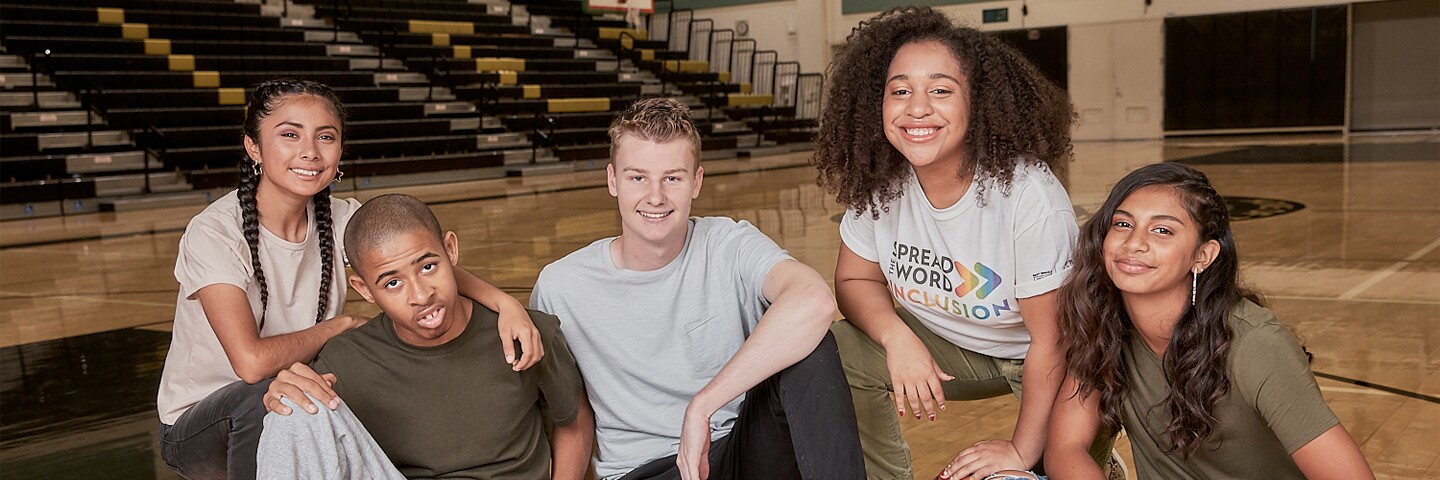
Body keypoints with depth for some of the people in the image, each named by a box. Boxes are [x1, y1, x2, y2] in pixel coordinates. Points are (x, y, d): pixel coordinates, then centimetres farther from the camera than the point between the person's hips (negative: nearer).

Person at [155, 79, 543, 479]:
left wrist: (504, 302, -36)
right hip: (196, 430, -4)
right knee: (263, 398, -36)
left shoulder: (342, 221, -8)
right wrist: (341, 325, -19)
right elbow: (253, 362, -35)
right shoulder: (214, 233, -24)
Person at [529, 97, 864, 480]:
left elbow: (815, 301, -30)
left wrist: (701, 407, -33)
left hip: (747, 449, 1)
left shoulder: (730, 247, -8)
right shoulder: (558, 288, -4)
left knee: (808, 348, -26)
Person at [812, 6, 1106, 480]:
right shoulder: (877, 183, -16)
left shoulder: (1028, 193, -30)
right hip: (947, 343, 3)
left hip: (1039, 357, -3)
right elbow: (856, 280, -3)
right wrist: (898, 337, -24)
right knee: (835, 356, -19)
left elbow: (1053, 341, -22)